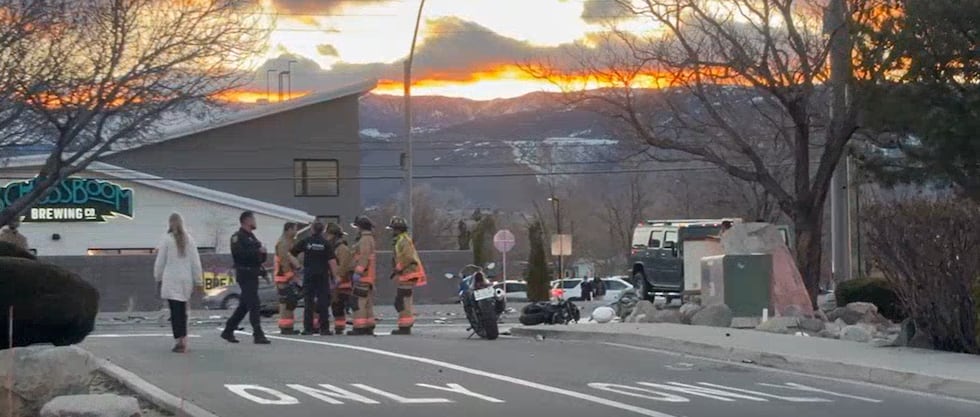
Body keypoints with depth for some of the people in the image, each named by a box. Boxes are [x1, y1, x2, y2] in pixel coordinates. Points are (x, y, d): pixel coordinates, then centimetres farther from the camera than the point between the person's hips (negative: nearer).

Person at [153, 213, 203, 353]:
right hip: (186, 279, 4)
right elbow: (195, 261, 4)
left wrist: (158, 278, 11)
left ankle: (180, 340, -15)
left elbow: (160, 262, -2)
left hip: (171, 280, -4)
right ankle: (183, 339, 19)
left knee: (175, 311, -6)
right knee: (182, 311, 15)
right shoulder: (189, 239, 3)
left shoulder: (167, 239, -7)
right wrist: (198, 281, 9)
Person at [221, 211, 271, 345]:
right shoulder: (238, 237, -9)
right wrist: (257, 251, -23)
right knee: (253, 304, -13)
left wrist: (263, 253, 5)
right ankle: (258, 335, -15)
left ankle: (228, 332, 22)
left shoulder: (252, 237, 21)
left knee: (244, 305, 13)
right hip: (245, 274, -10)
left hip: (253, 274, 10)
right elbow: (239, 252, -25)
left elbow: (259, 256, 27)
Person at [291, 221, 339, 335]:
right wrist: (335, 275, -5)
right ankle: (324, 328, 0)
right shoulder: (326, 243, -3)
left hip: (308, 275, 1)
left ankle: (308, 328, 3)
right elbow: (332, 261, -8)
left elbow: (291, 253, 3)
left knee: (308, 302, 5)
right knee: (323, 301, 1)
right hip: (322, 275, -1)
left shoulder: (305, 242, 1)